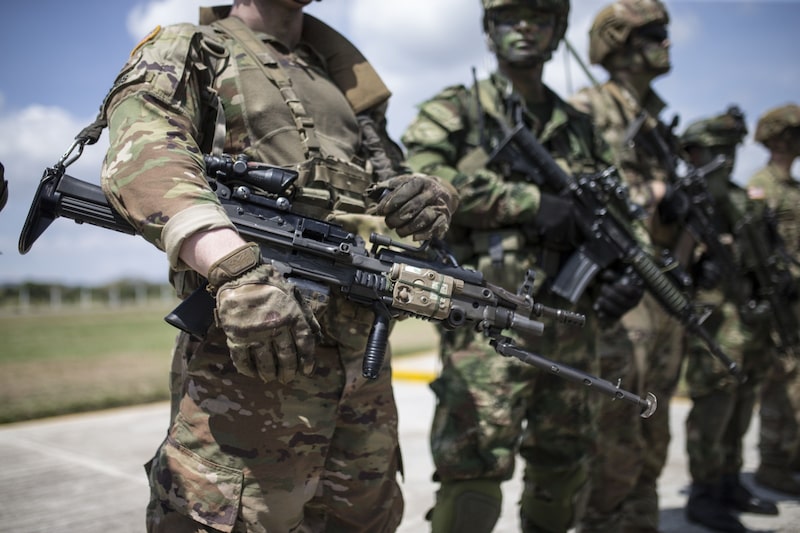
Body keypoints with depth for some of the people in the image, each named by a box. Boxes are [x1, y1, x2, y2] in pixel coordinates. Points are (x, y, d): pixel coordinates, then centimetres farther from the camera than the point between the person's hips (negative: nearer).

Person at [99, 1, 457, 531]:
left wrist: (432, 196, -2)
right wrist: (237, 269, -32)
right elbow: (142, 153, -14)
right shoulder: (185, 52, 6)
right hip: (252, 353, -6)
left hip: (364, 360, 6)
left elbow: (396, 180, 24)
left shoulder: (348, 76, 24)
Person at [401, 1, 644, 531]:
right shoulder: (455, 111, 3)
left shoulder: (581, 128, 17)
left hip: (572, 325, 6)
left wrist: (629, 269, -1)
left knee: (566, 465, 18)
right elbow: (421, 181, -15)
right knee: (474, 468, -10)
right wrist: (531, 202, -16)